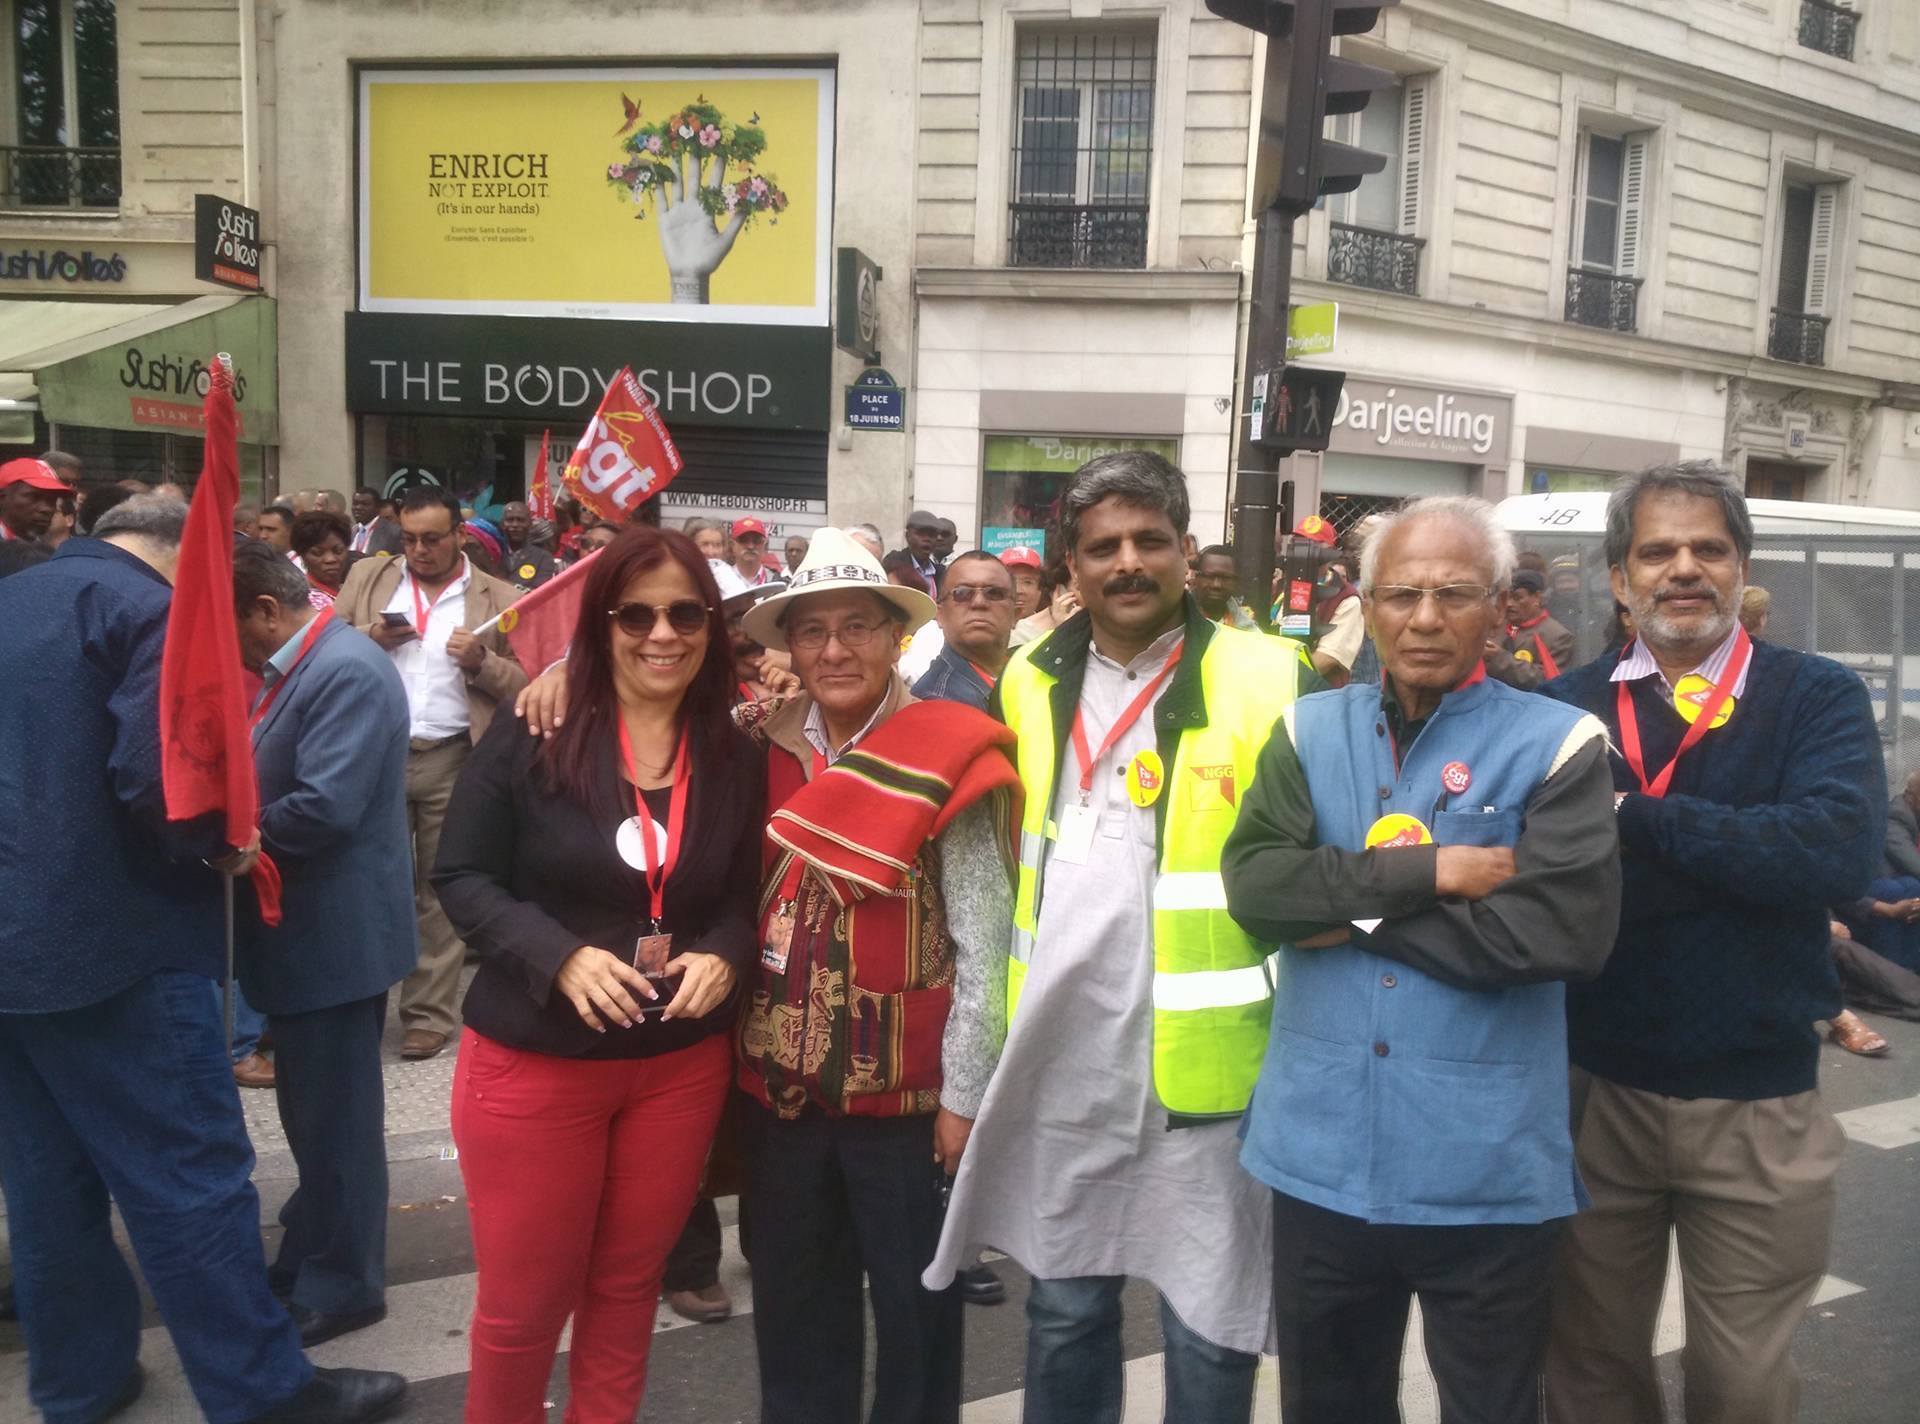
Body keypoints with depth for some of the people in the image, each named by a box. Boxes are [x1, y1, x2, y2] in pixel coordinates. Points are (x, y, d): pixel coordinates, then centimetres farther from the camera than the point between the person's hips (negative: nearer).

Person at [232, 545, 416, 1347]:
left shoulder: (348, 671, -21)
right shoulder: (292, 669, 11)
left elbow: (326, 808, -28)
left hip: (334, 936, -10)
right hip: (301, 931, 10)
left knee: (334, 1118, 4)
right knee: (313, 1113, 22)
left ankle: (342, 1285, 20)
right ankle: (309, 1258, 38)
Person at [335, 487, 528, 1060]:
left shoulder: (498, 598, 4)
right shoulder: (367, 577, 10)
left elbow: (525, 684, 3)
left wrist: (480, 661, -14)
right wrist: (370, 637, -8)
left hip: (454, 763, -1)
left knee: (442, 888, 5)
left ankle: (429, 1013, 13)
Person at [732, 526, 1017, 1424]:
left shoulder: (946, 760, -13)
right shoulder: (764, 745, 0)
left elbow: (981, 947, -11)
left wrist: (965, 1095, -10)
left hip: (906, 1091, -4)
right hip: (780, 1082, 4)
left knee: (913, 1307, 15)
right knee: (791, 1305, 20)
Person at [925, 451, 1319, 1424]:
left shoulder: (1270, 680, -10)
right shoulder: (1031, 681, 6)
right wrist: (1013, 1012, 14)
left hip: (1206, 1056, -4)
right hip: (1061, 1056, 4)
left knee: (1208, 1324, 11)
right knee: (1064, 1305, 20)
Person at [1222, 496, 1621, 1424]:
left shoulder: (1557, 745, -6)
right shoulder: (1309, 732, 4)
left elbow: (1565, 931, -19)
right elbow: (1254, 884, -10)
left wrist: (1359, 915, -14)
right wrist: (1429, 872, -18)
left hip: (1484, 1166, -3)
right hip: (1320, 1153, 3)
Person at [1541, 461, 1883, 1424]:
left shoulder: (1819, 699, -5)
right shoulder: (1562, 706, 0)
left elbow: (1838, 849, -23)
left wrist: (1630, 817, -20)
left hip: (1757, 1104, -1)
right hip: (1590, 1088, 1)